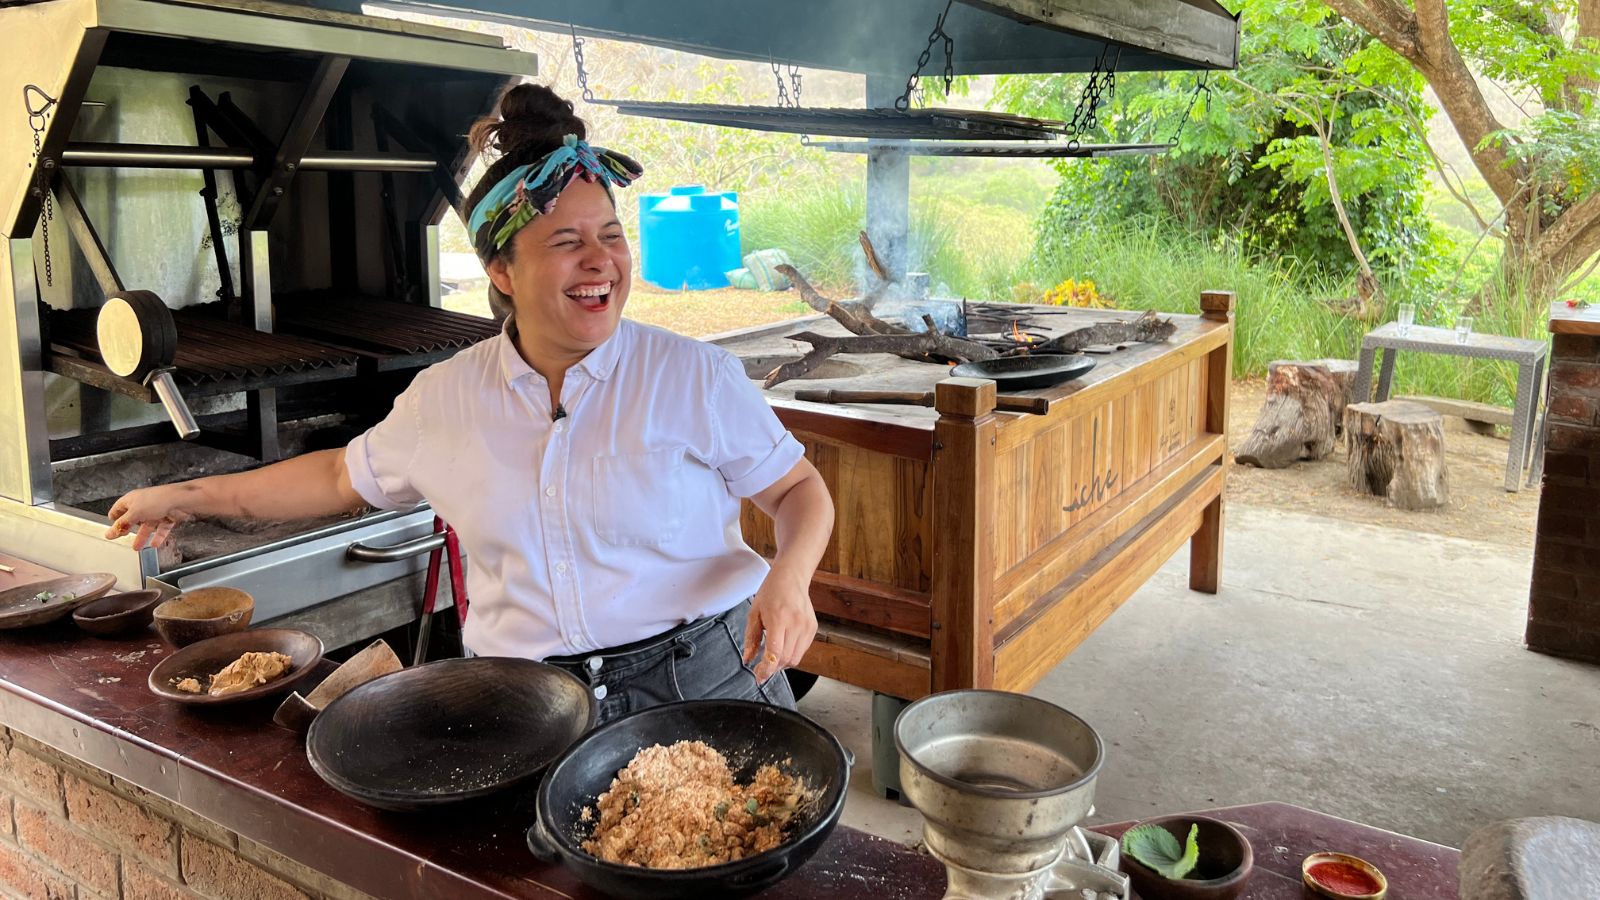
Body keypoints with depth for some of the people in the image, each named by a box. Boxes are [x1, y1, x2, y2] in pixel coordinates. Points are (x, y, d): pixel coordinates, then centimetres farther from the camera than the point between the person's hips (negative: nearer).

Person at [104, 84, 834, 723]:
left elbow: (797, 489, -1)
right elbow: (347, 478, 18)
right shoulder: (445, 398, 1)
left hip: (702, 681, -2)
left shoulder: (694, 377, -9)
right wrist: (190, 498, 21)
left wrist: (789, 576, -22)